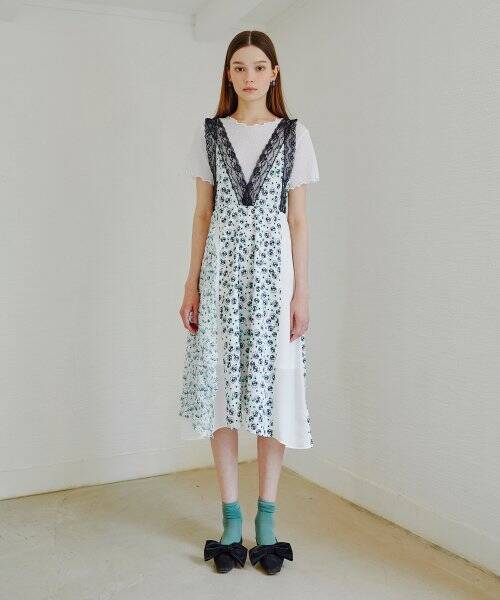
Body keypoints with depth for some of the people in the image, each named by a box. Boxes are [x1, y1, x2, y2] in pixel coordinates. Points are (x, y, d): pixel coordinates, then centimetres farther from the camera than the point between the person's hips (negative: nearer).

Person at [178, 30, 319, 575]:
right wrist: (191, 284, 2)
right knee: (222, 386, 2)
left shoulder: (293, 135, 6)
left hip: (272, 267, -1)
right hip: (221, 268, 2)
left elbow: (297, 219, 4)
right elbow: (202, 214, 9)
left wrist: (302, 291, -3)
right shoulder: (209, 133, 10)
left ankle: (266, 521, 13)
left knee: (271, 386, -1)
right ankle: (231, 522, 14)